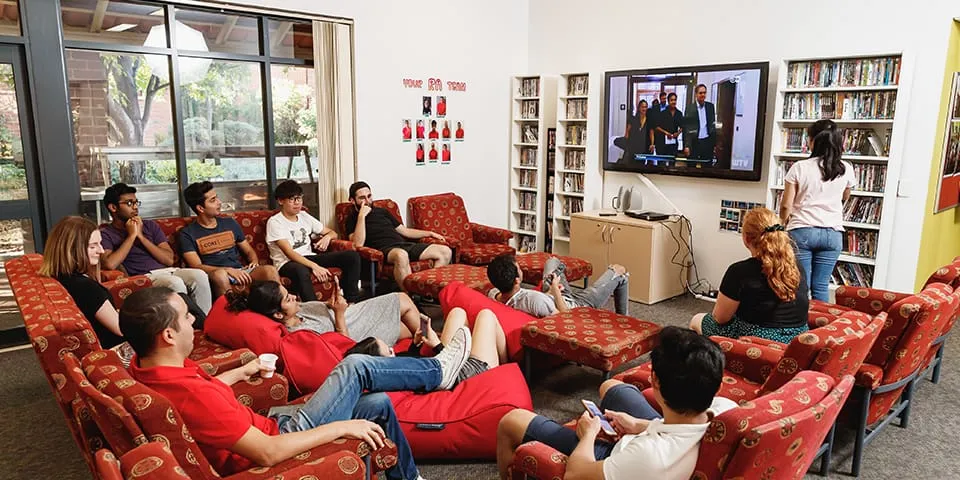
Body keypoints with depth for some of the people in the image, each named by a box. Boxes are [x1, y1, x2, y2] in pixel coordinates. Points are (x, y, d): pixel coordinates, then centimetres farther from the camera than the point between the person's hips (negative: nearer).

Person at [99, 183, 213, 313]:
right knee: (175, 283, -35)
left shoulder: (150, 225, 21)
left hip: (168, 271, 4)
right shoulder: (106, 233, 9)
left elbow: (169, 260, 8)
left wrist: (141, 236, 1)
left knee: (199, 275, -27)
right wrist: (131, 235, -3)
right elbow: (110, 264, -13)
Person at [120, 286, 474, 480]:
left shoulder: (146, 367, -6)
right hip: (274, 445, -9)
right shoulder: (192, 395, -35)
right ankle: (438, 370, 19)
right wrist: (343, 427, -24)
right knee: (355, 367, -7)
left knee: (377, 403, 11)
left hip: (263, 425, 9)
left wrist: (241, 372, 28)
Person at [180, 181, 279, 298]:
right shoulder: (187, 233, 5)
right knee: (219, 274, -40)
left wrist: (254, 261, 1)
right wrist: (229, 270, -21)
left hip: (240, 271, 4)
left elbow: (249, 251, 26)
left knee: (270, 270, -27)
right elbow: (196, 266, -7)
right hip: (213, 275, -4)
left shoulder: (230, 223, 19)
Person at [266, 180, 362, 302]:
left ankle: (351, 301, -14)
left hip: (309, 257, 7)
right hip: (287, 263, -7)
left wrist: (327, 237, -6)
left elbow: (332, 233, 21)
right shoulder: (274, 222, -5)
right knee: (301, 270, -45)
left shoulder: (304, 216, 15)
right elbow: (289, 253, -17)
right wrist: (314, 266, -30)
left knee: (352, 255, -11)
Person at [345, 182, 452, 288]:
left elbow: (404, 231, 30)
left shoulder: (382, 211, 27)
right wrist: (361, 216, -11)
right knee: (401, 255, -44)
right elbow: (358, 243, -10)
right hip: (384, 250, -7)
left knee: (445, 251, -11)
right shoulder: (352, 218, 9)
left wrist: (430, 234, 24)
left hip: (405, 244, 7)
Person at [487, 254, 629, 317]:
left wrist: (549, 293, -4)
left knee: (552, 261, 26)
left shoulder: (494, 294, -24)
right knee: (619, 270, 10)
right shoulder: (534, 299, -47)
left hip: (553, 300, 7)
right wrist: (555, 289, -23)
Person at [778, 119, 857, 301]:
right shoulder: (846, 169, 1)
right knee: (821, 286, 8)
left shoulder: (800, 167, -8)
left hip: (802, 231, -2)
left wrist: (784, 221, 14)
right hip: (832, 233, 3)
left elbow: (786, 205, -5)